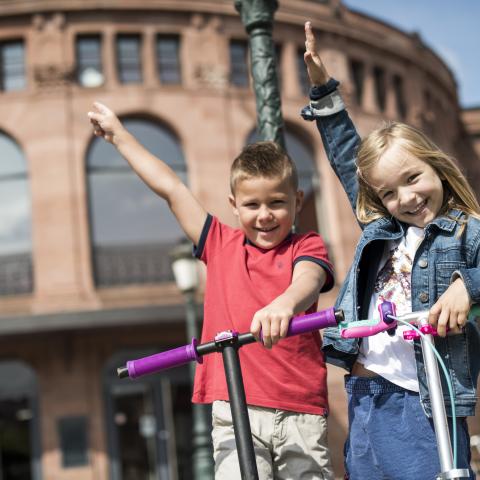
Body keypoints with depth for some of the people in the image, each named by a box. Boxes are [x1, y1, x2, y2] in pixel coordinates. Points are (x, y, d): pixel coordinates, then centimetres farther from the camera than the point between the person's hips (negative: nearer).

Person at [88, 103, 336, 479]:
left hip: (301, 410, -1)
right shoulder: (222, 244, 12)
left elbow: (308, 280, -17)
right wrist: (119, 135, 22)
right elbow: (171, 188, 16)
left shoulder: (306, 246, 6)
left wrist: (285, 304, -42)